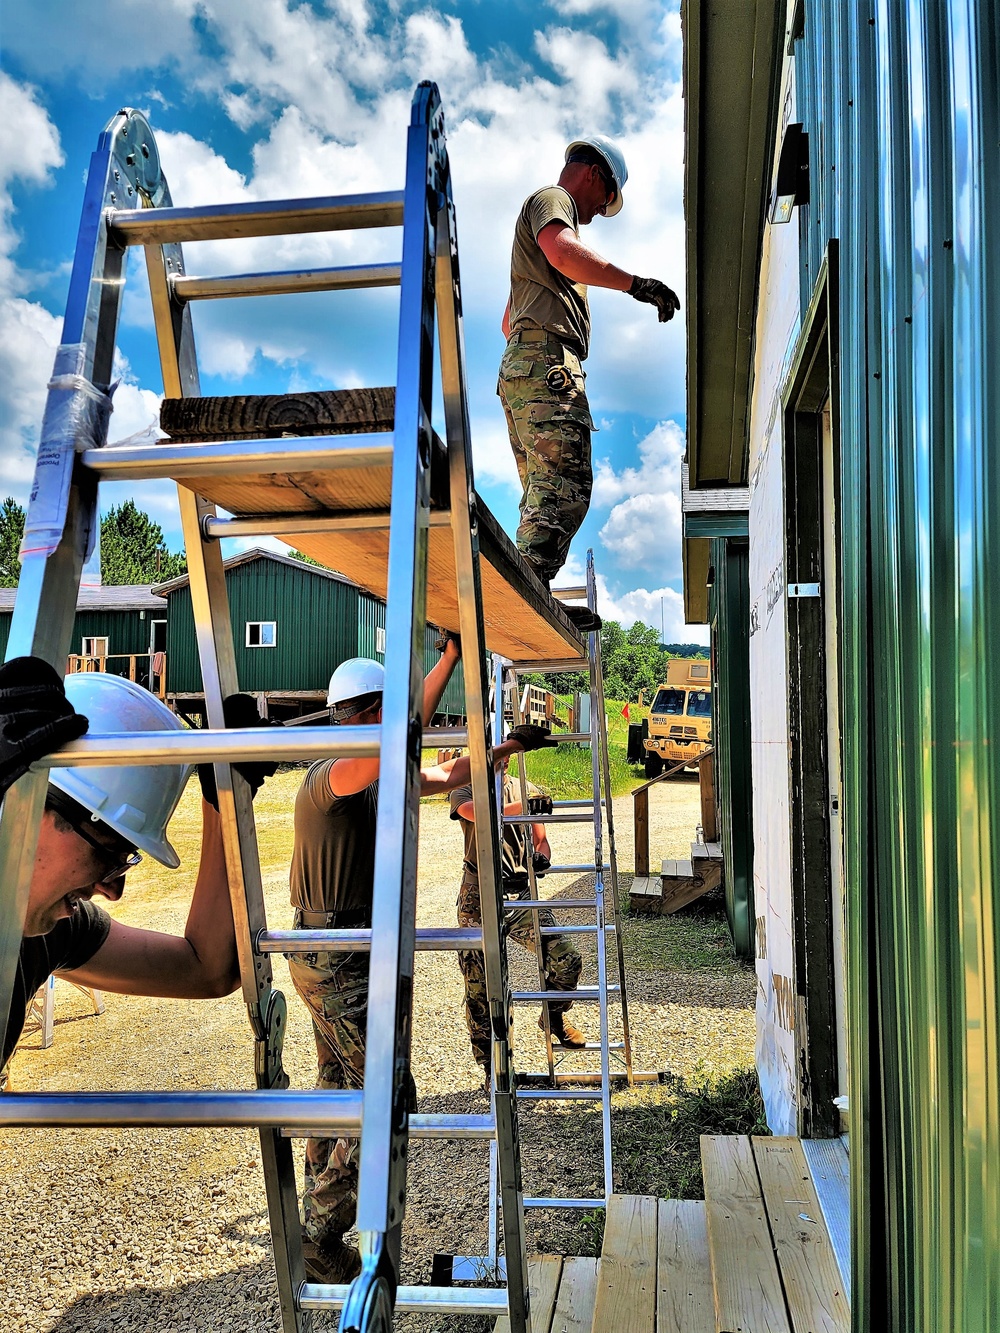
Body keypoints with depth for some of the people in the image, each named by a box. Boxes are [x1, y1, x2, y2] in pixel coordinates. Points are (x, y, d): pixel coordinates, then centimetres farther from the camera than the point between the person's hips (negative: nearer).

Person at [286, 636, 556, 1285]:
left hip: (337, 956, 10)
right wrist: (451, 655, -38)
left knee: (341, 1087, 21)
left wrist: (509, 746, 23)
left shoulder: (381, 776, 8)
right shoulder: (331, 777, -21)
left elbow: (449, 775, 23)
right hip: (338, 960, -10)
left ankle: (317, 1224, 37)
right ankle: (321, 1240, 5)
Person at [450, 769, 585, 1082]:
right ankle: (491, 1067, 22)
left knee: (567, 958, -10)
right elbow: (478, 812, -25)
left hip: (522, 894, 3)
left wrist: (541, 856, -9)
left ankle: (553, 1018, 21)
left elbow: (540, 839, 16)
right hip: (479, 900, -3)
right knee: (481, 989, 3)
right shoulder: (463, 791, -1)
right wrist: (523, 807, -42)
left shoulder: (527, 791, 12)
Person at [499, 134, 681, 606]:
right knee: (565, 487, -21)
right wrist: (635, 283, -20)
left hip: (522, 367, 11)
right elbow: (564, 253, -18)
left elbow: (509, 320, 39)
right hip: (548, 360, -10)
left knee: (545, 493, 5)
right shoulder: (551, 199, 7)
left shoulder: (550, 207, 38)